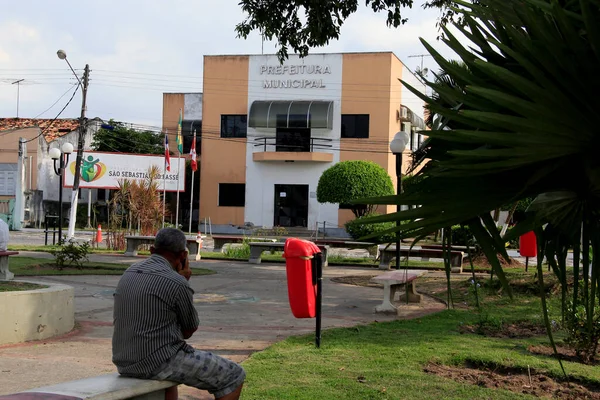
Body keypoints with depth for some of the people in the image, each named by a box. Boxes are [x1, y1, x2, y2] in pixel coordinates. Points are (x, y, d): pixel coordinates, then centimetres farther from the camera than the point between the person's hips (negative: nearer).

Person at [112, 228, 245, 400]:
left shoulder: (130, 273, 9)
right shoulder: (177, 283, -15)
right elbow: (189, 330, 1)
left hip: (127, 362, 8)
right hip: (160, 362, -8)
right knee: (233, 376, 4)